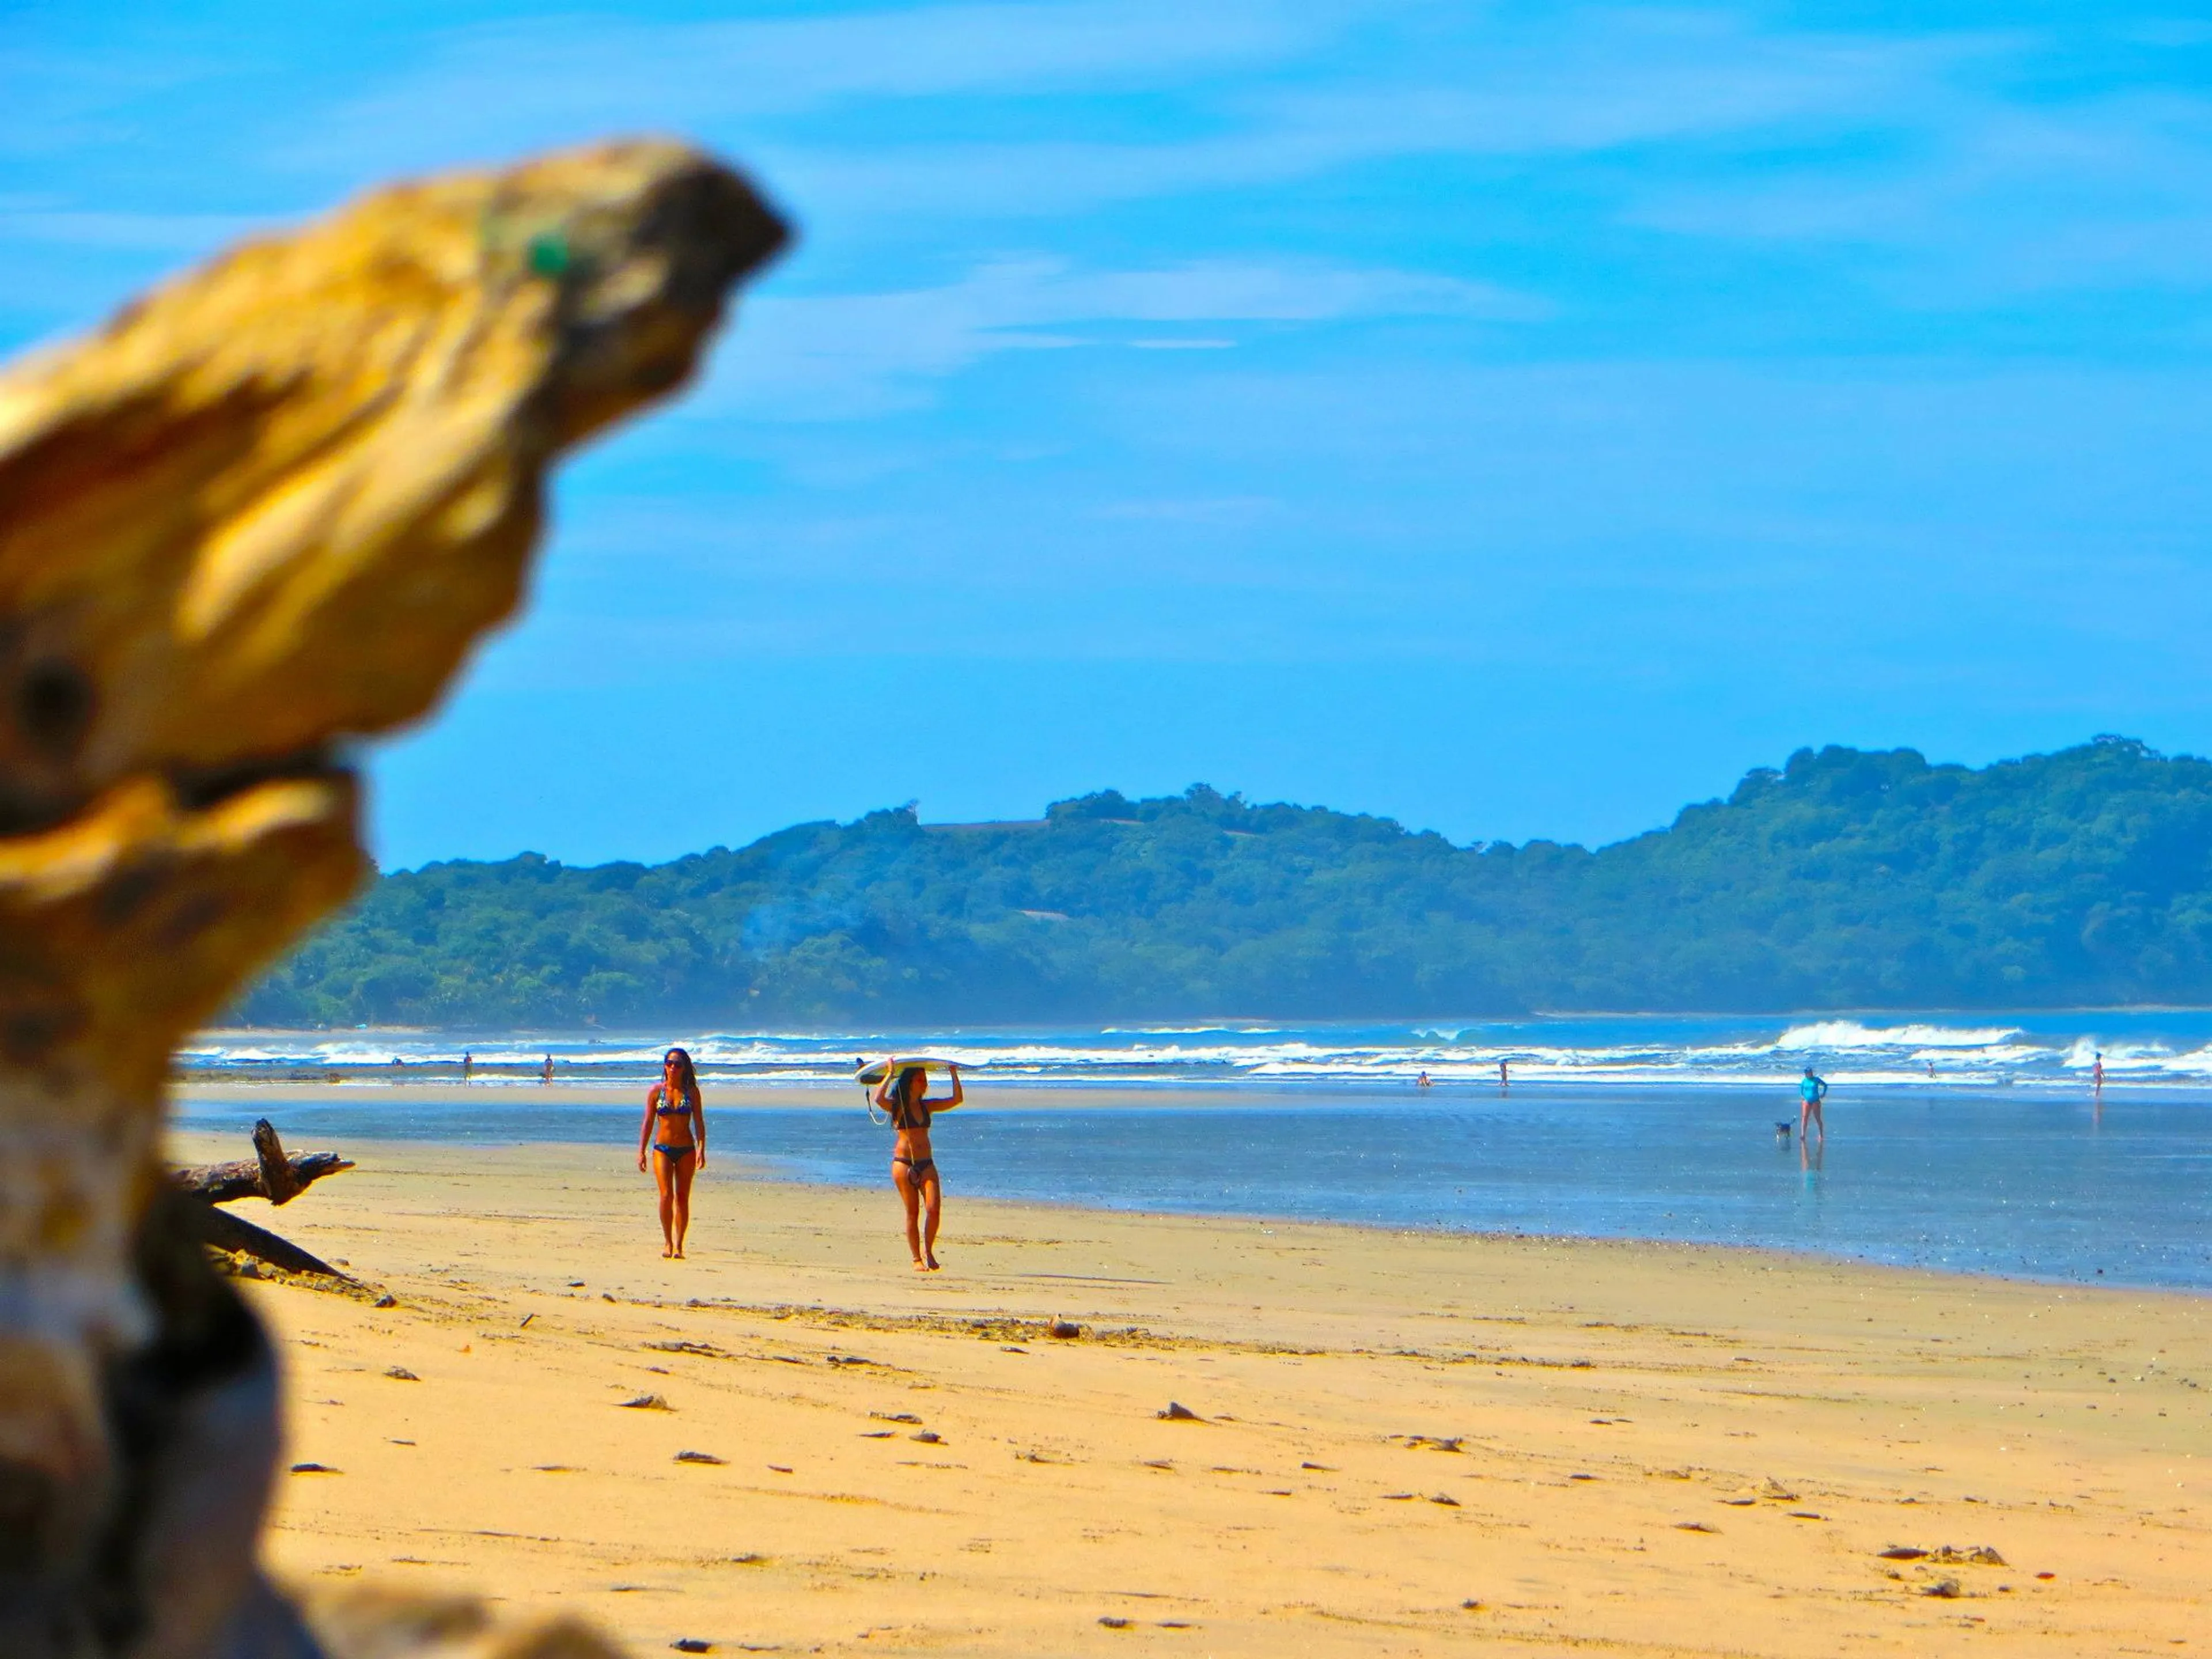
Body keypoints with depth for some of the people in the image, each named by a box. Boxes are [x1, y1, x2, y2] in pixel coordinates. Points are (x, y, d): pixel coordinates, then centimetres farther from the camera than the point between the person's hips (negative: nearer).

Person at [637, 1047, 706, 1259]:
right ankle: (667, 1241, 1)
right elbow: (648, 1122, 6)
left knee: (682, 1198, 0)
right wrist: (641, 1152, 2)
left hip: (686, 1150, 1)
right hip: (662, 1148, -1)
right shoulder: (656, 1091, 4)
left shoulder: (691, 1091, 4)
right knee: (666, 1195, -14)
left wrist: (701, 1150, -8)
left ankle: (678, 1245, 5)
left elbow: (699, 1122, 2)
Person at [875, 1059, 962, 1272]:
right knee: (913, 1213, -2)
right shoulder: (897, 1106, -1)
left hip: (926, 1164, 4)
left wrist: (954, 1075, 8)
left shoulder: (927, 1106, 13)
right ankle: (917, 1260, 5)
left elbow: (957, 1099, 11)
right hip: (903, 1163, -4)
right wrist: (890, 1075, -15)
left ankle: (928, 1252, 5)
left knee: (934, 1209, -12)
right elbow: (879, 1099, -21)